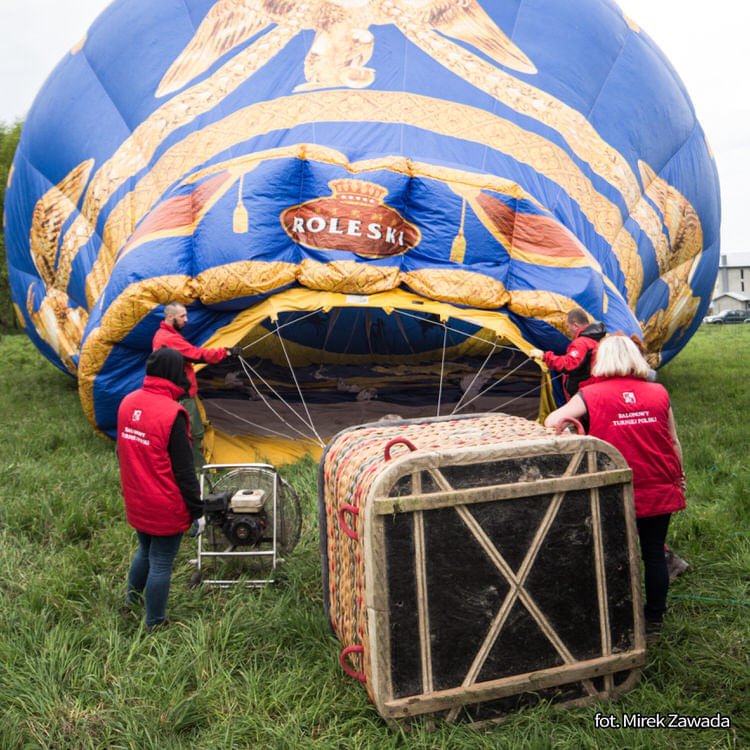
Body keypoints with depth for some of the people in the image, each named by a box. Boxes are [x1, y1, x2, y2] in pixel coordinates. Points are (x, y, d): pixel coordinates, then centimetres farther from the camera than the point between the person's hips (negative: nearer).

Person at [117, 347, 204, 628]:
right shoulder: (172, 414, -24)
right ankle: (154, 625, 23)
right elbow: (184, 470, -19)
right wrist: (197, 510, -9)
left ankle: (129, 602, 43)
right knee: (161, 564, 8)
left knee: (145, 551, 28)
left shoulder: (127, 403, -1)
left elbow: (124, 452, 11)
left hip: (135, 504, 7)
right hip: (166, 509, -7)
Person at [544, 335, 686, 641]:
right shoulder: (659, 393, 1)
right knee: (654, 554, 13)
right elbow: (674, 442, 6)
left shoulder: (591, 395, -8)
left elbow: (553, 421, -10)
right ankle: (654, 622, 25)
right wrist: (679, 476, 18)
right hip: (660, 490, 3)